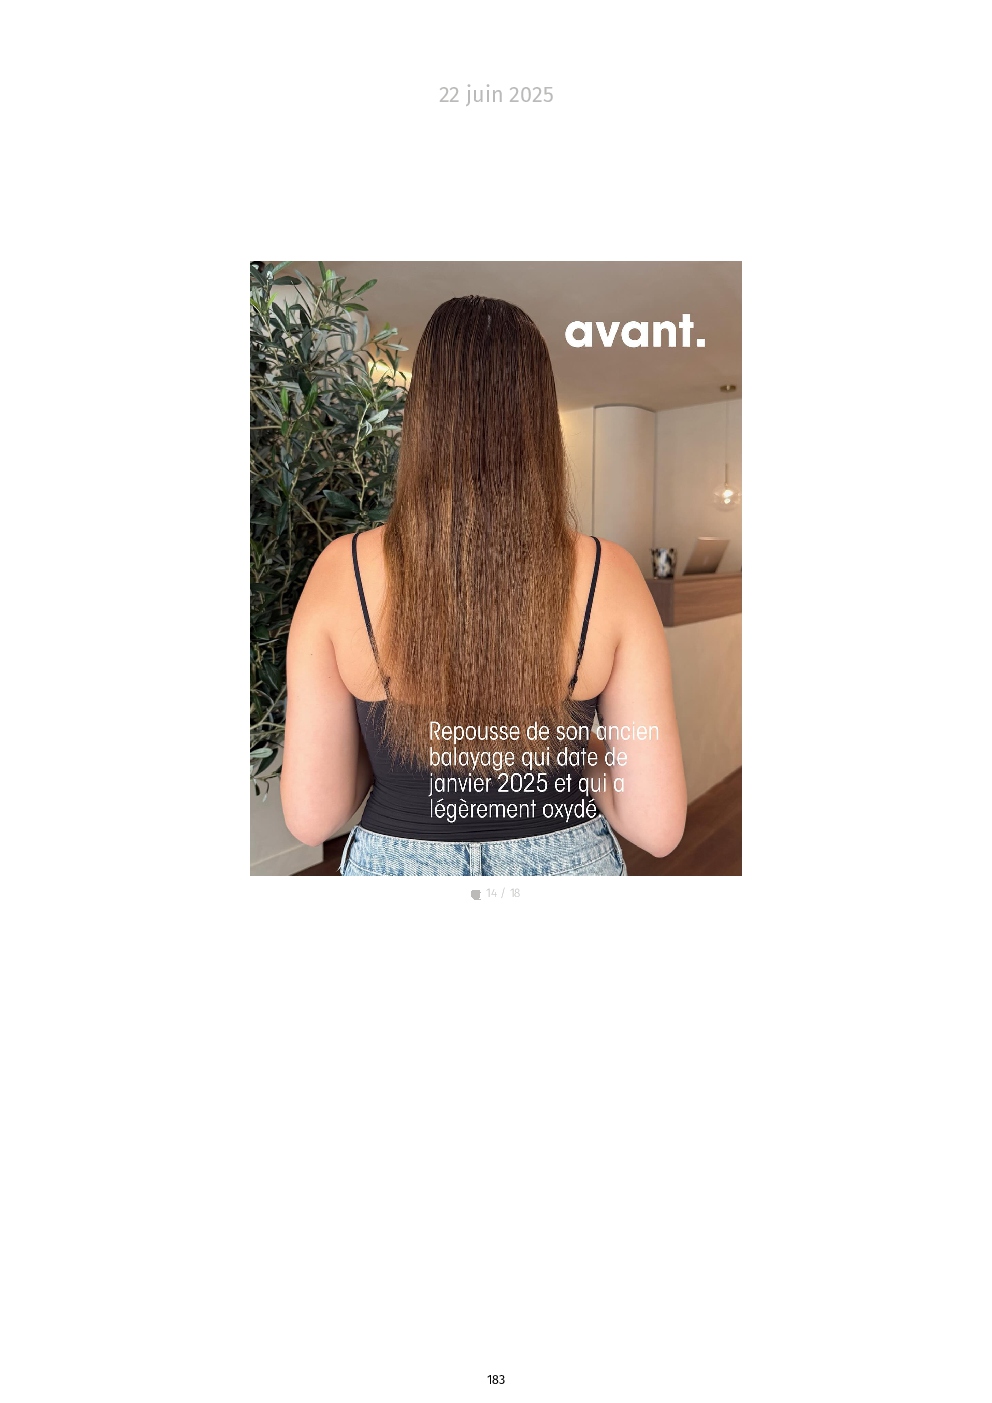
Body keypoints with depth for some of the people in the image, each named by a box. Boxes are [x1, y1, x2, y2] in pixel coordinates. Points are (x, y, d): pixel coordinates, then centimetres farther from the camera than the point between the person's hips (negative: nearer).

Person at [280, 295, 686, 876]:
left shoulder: (343, 571, -16)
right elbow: (657, 825, -14)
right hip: (565, 860, 1)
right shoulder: (610, 576, -15)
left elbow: (311, 816, -12)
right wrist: (577, 746, 3)